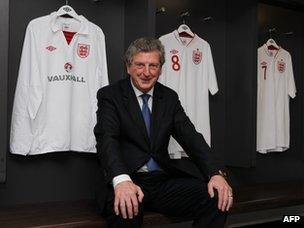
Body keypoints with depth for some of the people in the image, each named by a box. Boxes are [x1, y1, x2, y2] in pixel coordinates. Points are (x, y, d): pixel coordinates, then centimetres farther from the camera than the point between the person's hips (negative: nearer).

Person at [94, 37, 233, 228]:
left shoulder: (170, 97, 12)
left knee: (219, 199, -17)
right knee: (125, 207, -38)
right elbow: (107, 139, -15)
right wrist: (121, 180, -35)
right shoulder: (110, 95, 0)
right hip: (127, 180, -4)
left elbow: (191, 137, 3)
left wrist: (216, 173, -16)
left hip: (164, 180, 4)